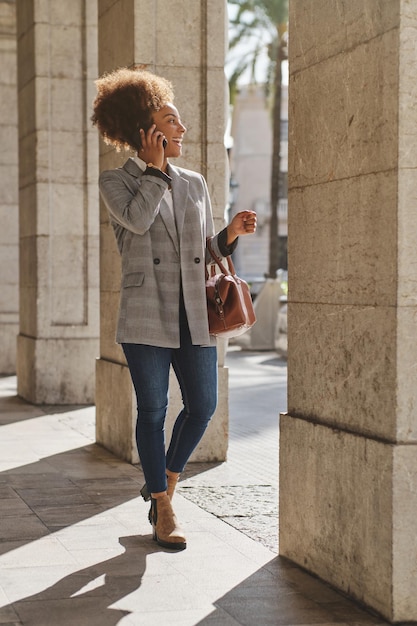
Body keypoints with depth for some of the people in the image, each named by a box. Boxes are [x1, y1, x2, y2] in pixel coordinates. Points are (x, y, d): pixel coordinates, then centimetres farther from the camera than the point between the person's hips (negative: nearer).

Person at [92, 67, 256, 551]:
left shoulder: (195, 184, 15)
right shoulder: (114, 182, 3)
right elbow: (137, 219, -19)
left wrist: (230, 235, 0)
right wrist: (155, 168, -7)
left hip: (194, 315, 4)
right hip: (146, 316, -4)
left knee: (203, 406, 2)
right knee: (153, 411, 0)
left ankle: (164, 482, 28)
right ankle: (163, 512, 13)